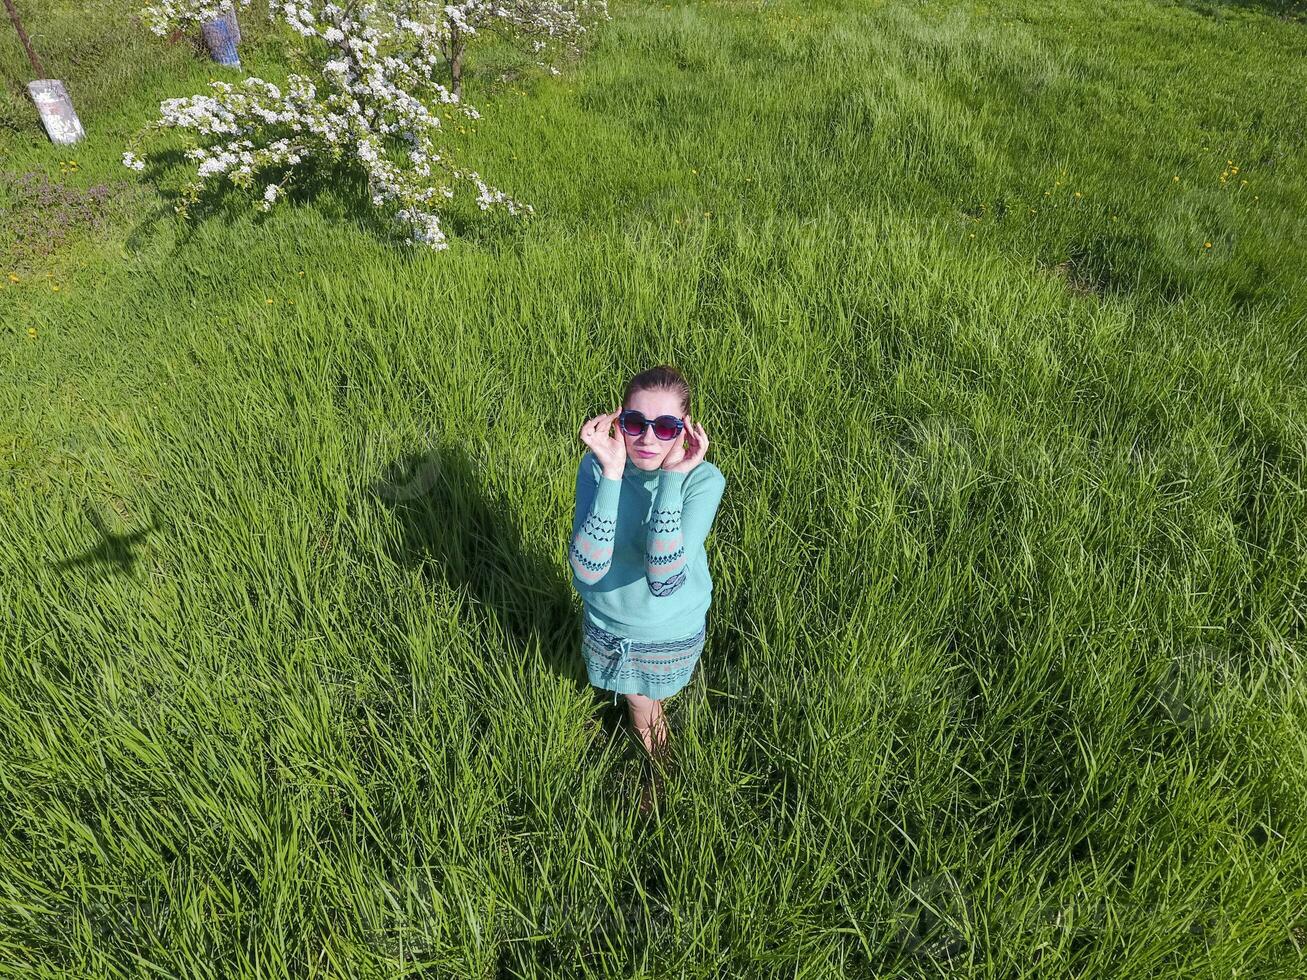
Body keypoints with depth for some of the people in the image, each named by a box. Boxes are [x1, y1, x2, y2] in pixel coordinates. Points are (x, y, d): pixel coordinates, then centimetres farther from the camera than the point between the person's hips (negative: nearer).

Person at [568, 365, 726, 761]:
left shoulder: (703, 479, -27)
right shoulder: (597, 466, -24)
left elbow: (664, 580, -37)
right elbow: (587, 571, -35)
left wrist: (672, 477, -40)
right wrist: (612, 473, -40)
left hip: (673, 632, -1)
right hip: (608, 622, 1)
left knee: (653, 692, 28)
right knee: (636, 698, 28)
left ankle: (649, 703, 62)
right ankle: (643, 705, 62)